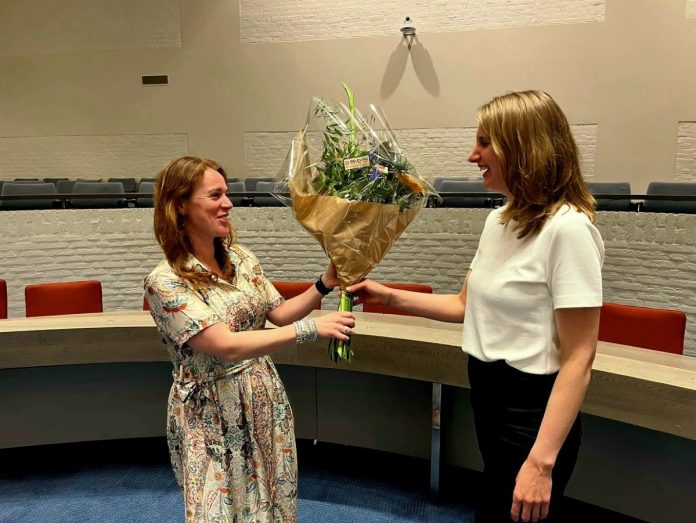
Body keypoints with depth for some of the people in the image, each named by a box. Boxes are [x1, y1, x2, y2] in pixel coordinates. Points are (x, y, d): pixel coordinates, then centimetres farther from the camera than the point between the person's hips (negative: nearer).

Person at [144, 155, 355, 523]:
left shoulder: (240, 258, 0)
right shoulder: (165, 282, -19)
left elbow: (279, 313, 7)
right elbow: (226, 345, -28)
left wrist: (324, 285, -7)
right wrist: (310, 329, -32)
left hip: (264, 399, 6)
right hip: (211, 413, -6)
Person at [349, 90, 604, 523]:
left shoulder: (568, 229, -22)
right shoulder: (500, 219, 4)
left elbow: (578, 359, -23)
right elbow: (467, 305, 11)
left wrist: (542, 460, -24)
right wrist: (389, 296, 3)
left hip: (532, 408, -8)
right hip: (488, 394, 8)